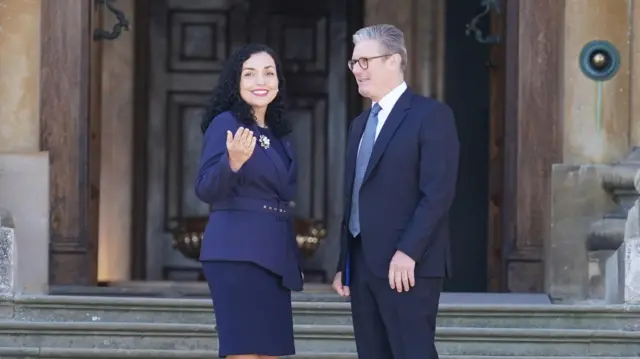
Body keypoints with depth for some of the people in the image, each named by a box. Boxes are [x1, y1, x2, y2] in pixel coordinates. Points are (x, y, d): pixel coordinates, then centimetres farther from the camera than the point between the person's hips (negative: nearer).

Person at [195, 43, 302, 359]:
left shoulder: (278, 133, 15)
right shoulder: (225, 123, -6)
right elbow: (205, 190, -14)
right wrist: (233, 162, -34)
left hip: (273, 254, 8)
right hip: (237, 253, -8)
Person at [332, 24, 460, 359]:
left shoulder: (431, 115, -5)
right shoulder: (360, 123, 21)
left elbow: (438, 193, -14)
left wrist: (407, 252, -21)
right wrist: (344, 262, 15)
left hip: (406, 265, -8)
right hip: (362, 264, 8)